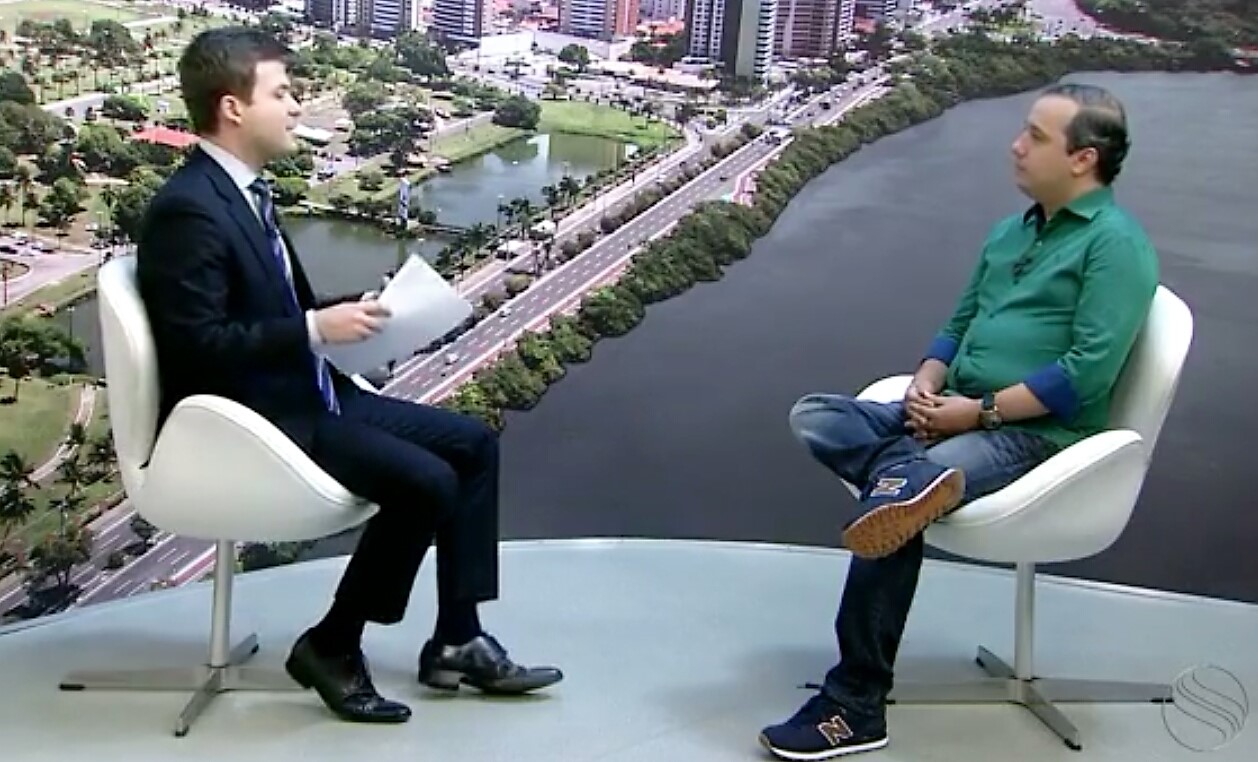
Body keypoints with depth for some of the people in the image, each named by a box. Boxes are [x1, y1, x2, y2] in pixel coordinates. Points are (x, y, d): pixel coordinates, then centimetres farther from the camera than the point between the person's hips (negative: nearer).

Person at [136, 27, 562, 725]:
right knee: (426, 481, -23)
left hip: (306, 395, 10)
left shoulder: (244, 191, 12)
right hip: (251, 418, -10)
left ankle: (456, 642, 8)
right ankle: (330, 646, -2)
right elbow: (198, 348, -25)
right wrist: (316, 328, -23)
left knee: (473, 443, 4)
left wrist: (342, 313, 3)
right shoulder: (188, 209, -18)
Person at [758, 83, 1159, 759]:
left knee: (890, 504, -28)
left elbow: (1089, 372, -17)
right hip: (953, 414, 9)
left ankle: (856, 706, -17)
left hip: (1033, 433, -8)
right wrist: (925, 386, 1)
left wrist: (982, 411, -17)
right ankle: (910, 476, -36)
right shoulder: (1009, 232, 18)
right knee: (813, 415, -6)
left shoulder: (1114, 241, -8)